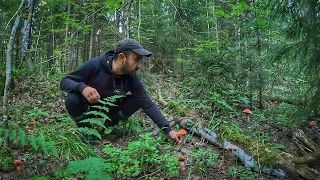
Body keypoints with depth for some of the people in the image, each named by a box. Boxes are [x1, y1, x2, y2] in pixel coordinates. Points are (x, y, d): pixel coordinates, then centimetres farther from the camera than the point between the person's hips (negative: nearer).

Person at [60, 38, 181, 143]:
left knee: (136, 101, -17)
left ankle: (109, 127, 5)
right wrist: (82, 87, -46)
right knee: (72, 100, -35)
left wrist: (168, 130, -26)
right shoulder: (94, 65, -29)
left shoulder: (131, 78, -20)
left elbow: (148, 104, -20)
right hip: (88, 106, -3)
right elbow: (64, 82, -22)